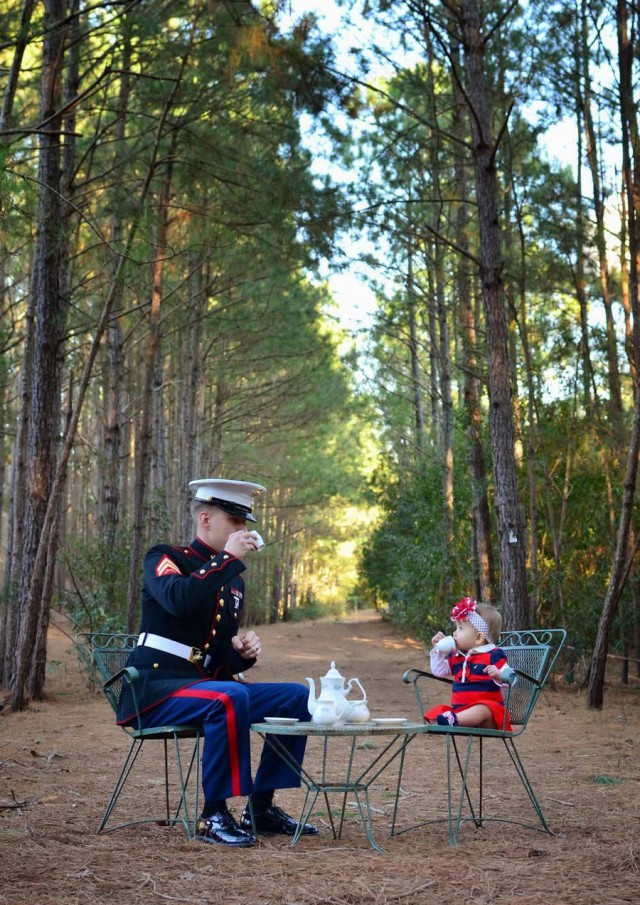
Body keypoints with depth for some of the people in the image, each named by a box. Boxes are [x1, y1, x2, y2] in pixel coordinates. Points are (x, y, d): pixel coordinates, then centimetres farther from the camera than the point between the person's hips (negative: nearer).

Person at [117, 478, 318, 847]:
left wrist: (244, 650, -4)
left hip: (207, 685, 8)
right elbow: (178, 600, -30)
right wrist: (229, 558, -23)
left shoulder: (233, 580, 15)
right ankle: (214, 815, -23)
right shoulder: (165, 558, -6)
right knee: (231, 698, -35)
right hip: (155, 688, -8)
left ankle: (261, 808, 4)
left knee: (297, 697, -1)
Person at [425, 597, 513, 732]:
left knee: (483, 709, -41)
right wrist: (438, 650, 12)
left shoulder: (493, 655, -4)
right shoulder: (456, 656, 16)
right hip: (459, 709, 7)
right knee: (434, 712, -14)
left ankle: (453, 720, -62)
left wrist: (498, 675, -33)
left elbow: (509, 677, -11)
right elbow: (438, 670, 24)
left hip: (487, 708, -7)